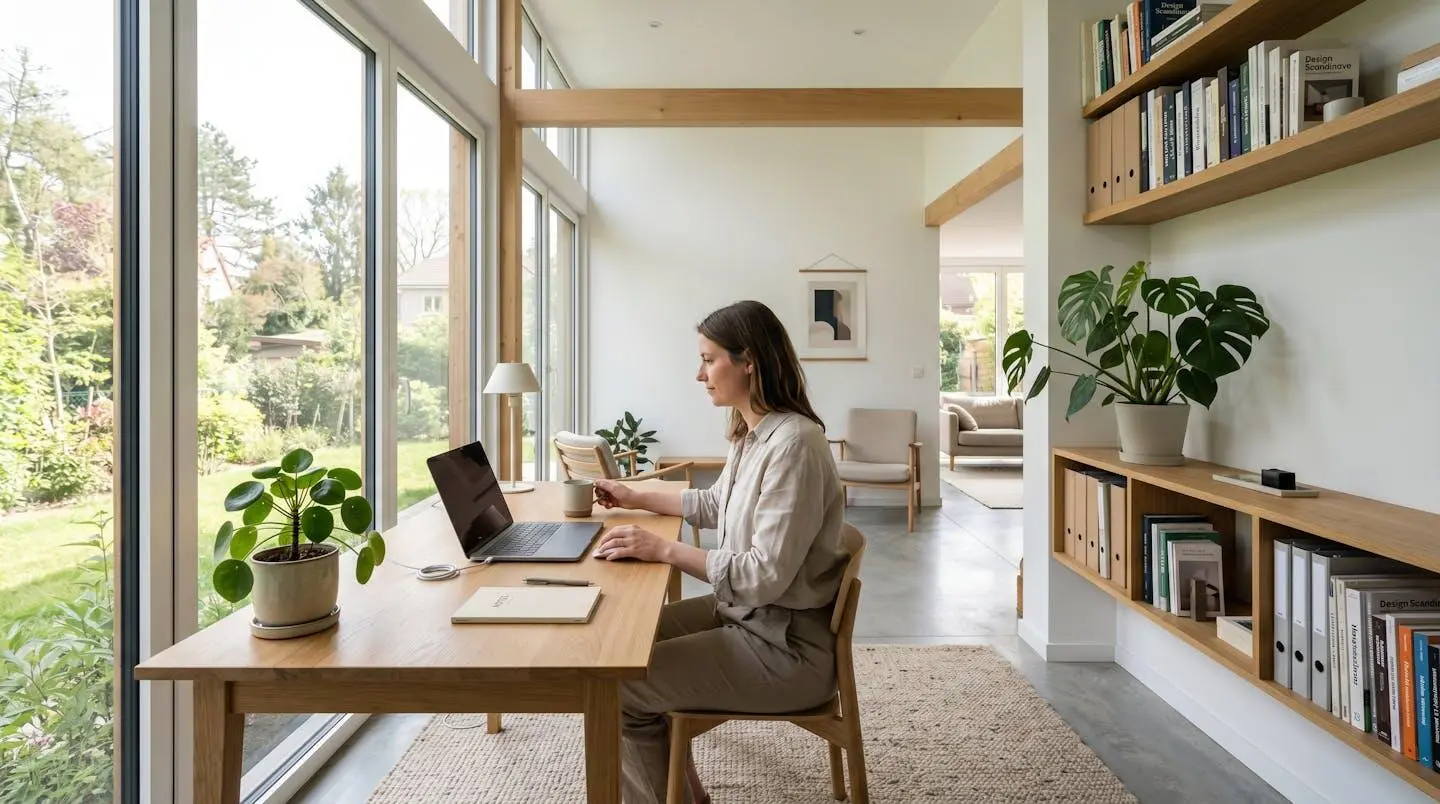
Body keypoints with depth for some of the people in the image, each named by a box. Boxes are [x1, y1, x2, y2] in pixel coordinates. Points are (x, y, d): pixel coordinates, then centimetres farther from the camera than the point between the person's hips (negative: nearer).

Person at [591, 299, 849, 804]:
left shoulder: (793, 443, -25)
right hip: (747, 613, 10)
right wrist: (637, 498, 24)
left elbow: (766, 575, -27)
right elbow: (716, 505, 24)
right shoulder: (752, 435, 6)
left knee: (621, 687, -8)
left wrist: (663, 549, -25)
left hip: (785, 646, -10)